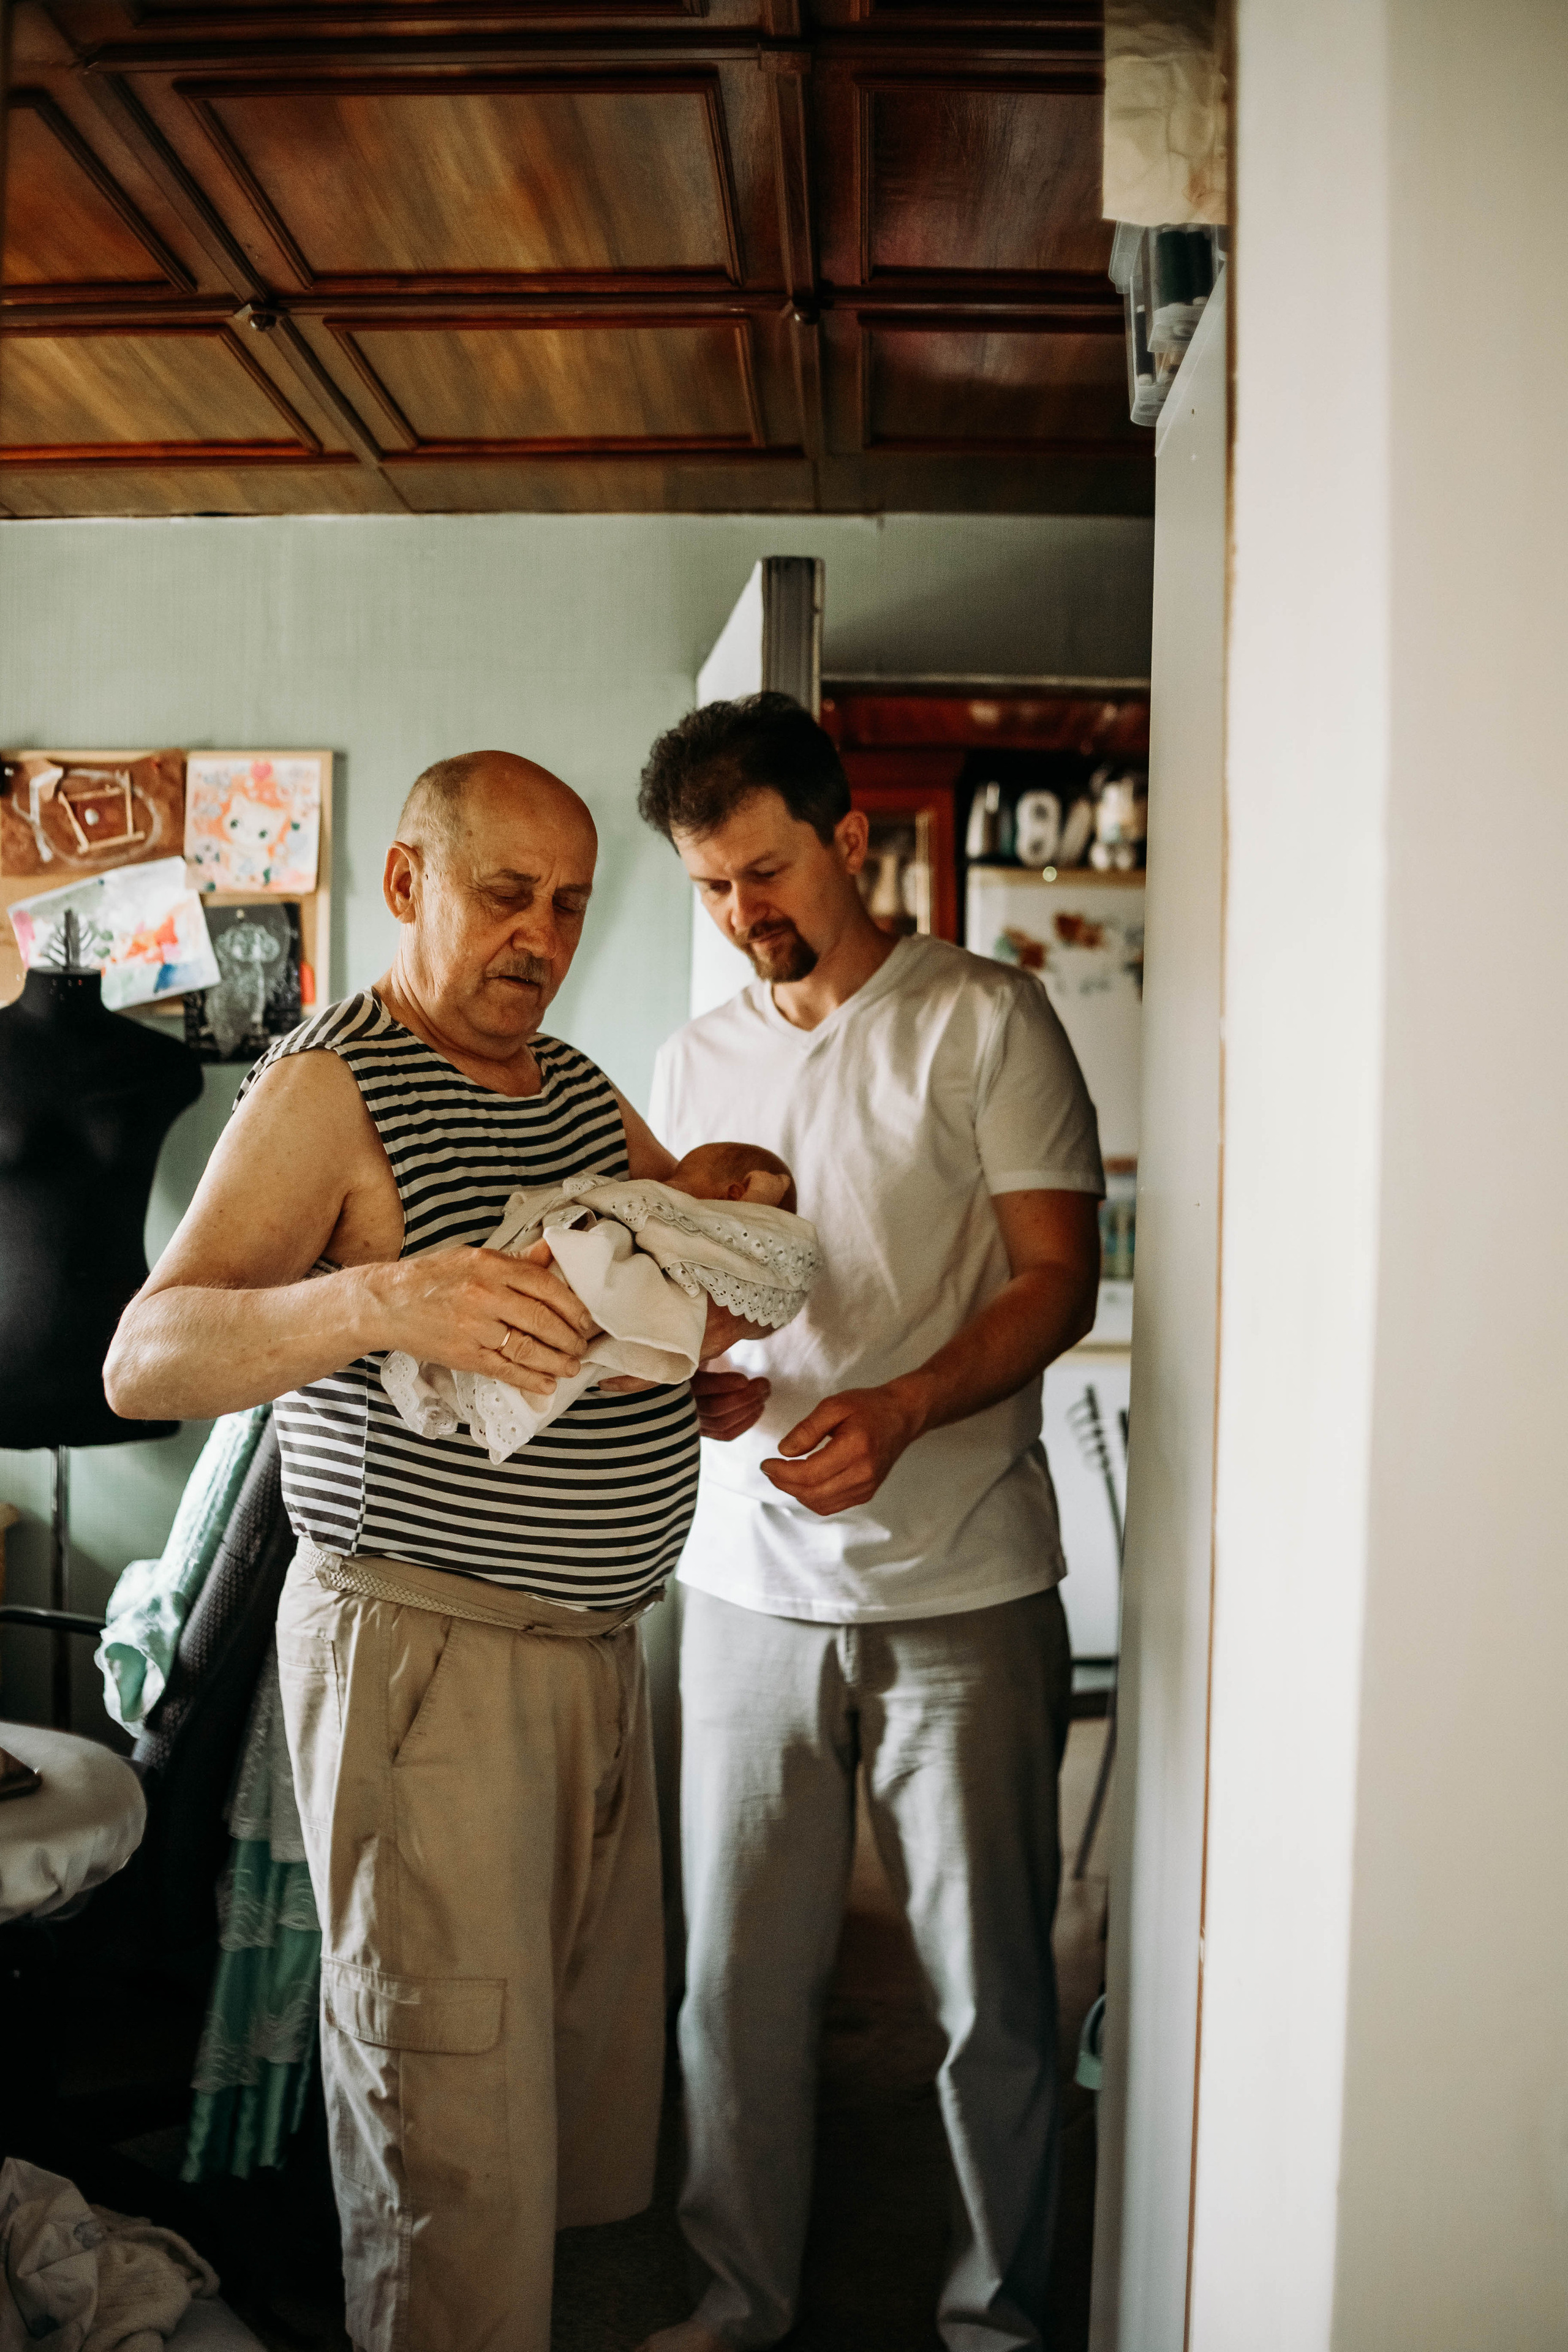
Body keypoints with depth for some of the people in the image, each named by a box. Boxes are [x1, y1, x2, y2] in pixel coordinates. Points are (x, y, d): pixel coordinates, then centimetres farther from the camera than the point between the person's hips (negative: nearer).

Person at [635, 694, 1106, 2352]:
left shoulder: (985, 1020, -2)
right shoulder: (693, 1062, 12)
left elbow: (1058, 1280, -5)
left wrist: (896, 1410, -21)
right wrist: (688, 1379, -6)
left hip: (964, 1588, -3)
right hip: (750, 1581, 4)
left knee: (991, 1986, 7)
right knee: (737, 1969, 9)